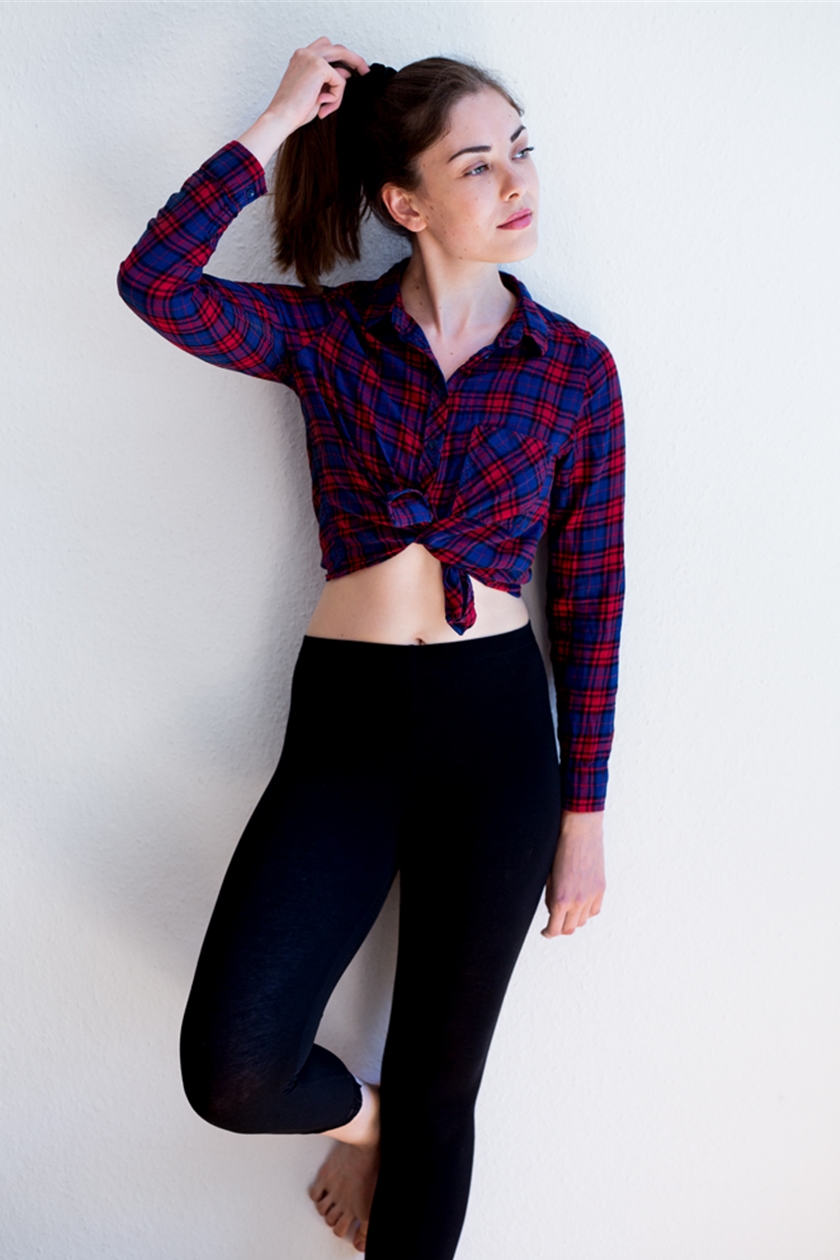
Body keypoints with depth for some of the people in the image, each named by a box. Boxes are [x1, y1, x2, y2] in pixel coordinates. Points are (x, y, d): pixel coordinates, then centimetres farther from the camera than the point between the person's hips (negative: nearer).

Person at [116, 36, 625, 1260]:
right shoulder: (326, 334, 3)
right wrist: (279, 122, -9)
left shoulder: (576, 365, 3)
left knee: (439, 1088, 11)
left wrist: (584, 811, 2)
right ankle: (357, 1116, 25)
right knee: (232, 1068, -11)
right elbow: (158, 283, -15)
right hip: (343, 718, 0)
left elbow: (591, 597, 3)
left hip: (497, 726, 0)